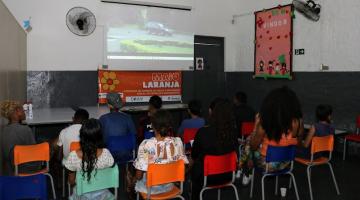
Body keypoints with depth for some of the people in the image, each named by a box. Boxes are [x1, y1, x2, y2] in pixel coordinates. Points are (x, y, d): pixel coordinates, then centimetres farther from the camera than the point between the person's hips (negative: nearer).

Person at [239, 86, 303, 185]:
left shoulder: (264, 121, -28)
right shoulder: (297, 121, -19)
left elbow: (253, 146, -15)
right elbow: (297, 143, -1)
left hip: (266, 164, -4)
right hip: (285, 163, 4)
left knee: (249, 140, 24)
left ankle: (246, 175, 42)